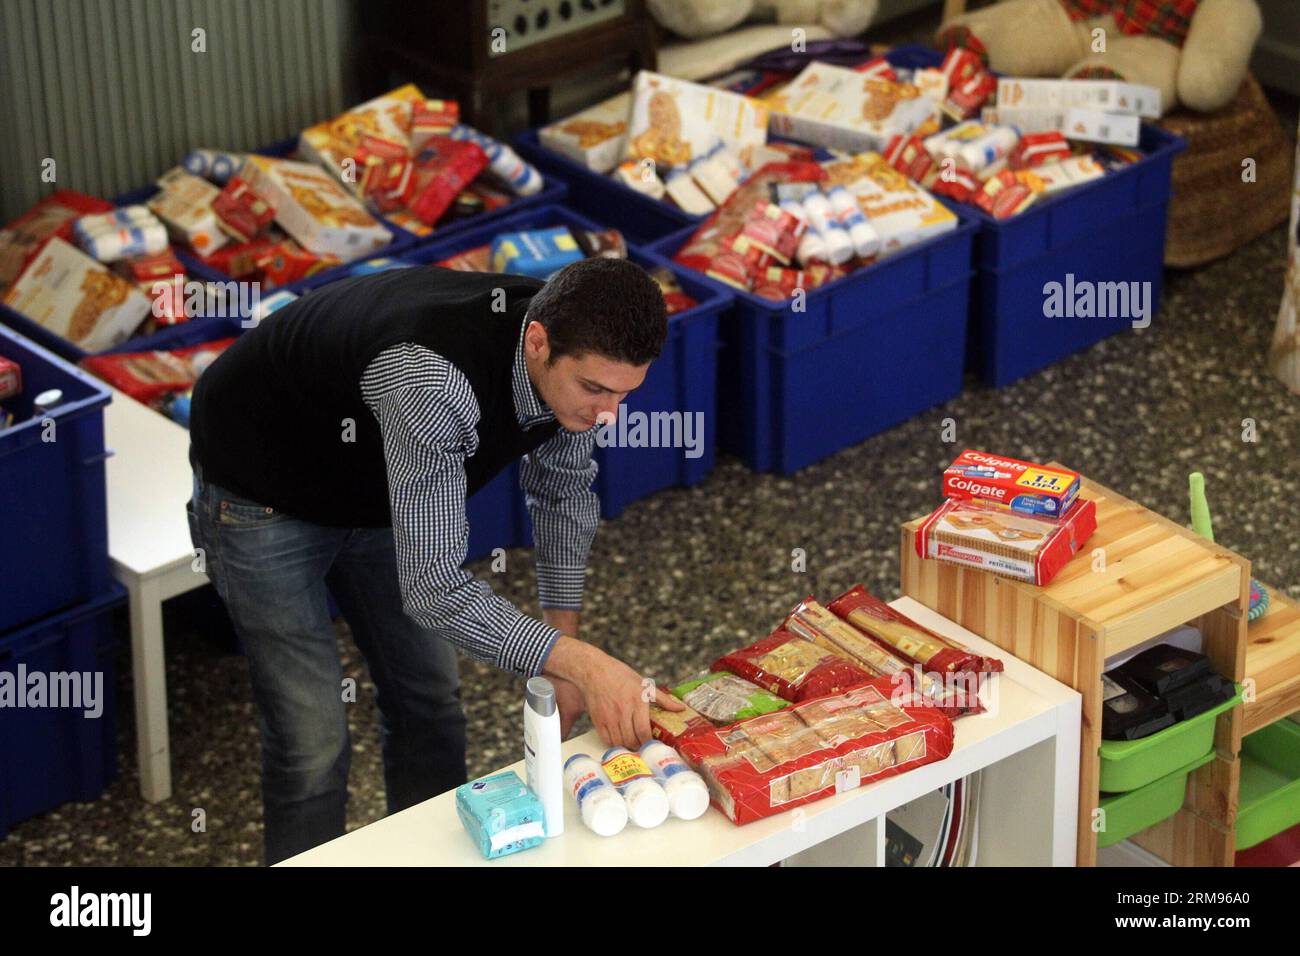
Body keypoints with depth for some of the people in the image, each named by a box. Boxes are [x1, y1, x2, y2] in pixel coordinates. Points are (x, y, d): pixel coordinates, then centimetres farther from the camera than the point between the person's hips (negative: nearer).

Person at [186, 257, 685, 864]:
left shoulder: (578, 358, -21)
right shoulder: (433, 380, -45)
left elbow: (563, 493, 0)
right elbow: (432, 586, -42)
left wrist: (564, 637, -7)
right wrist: (581, 663, -47)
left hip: (372, 487, 7)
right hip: (260, 490, -7)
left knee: (430, 703, 12)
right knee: (313, 744, -8)